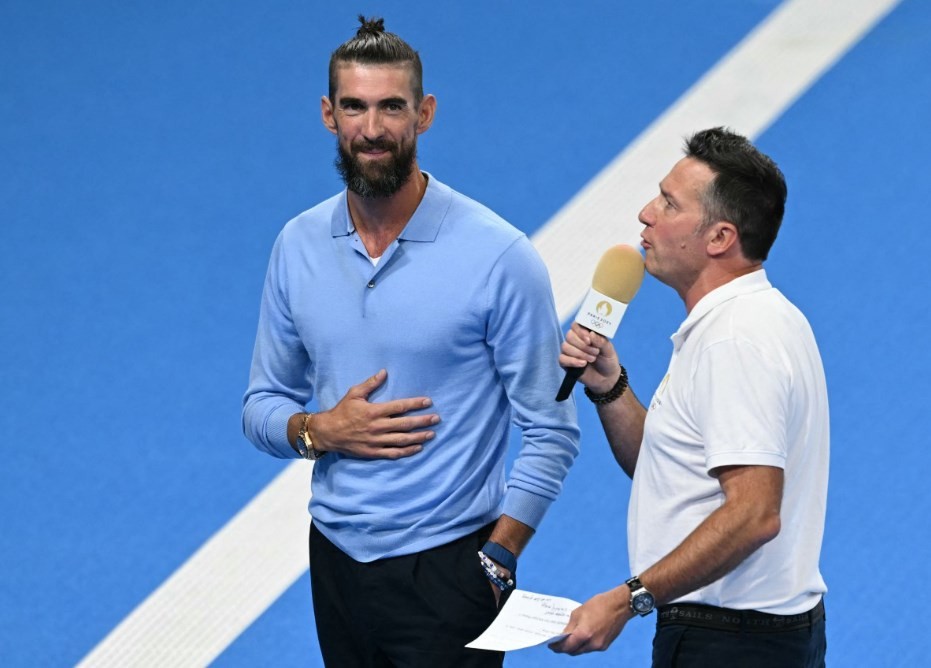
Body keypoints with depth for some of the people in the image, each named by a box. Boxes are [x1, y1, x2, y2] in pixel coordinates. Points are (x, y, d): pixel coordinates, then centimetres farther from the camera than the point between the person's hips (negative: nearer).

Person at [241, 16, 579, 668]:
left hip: (445, 565, -4)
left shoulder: (499, 257, -11)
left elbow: (552, 434, -8)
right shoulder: (298, 246, 3)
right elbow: (261, 406, 11)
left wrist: (495, 564, -14)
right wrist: (318, 431, -10)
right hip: (337, 559, 4)